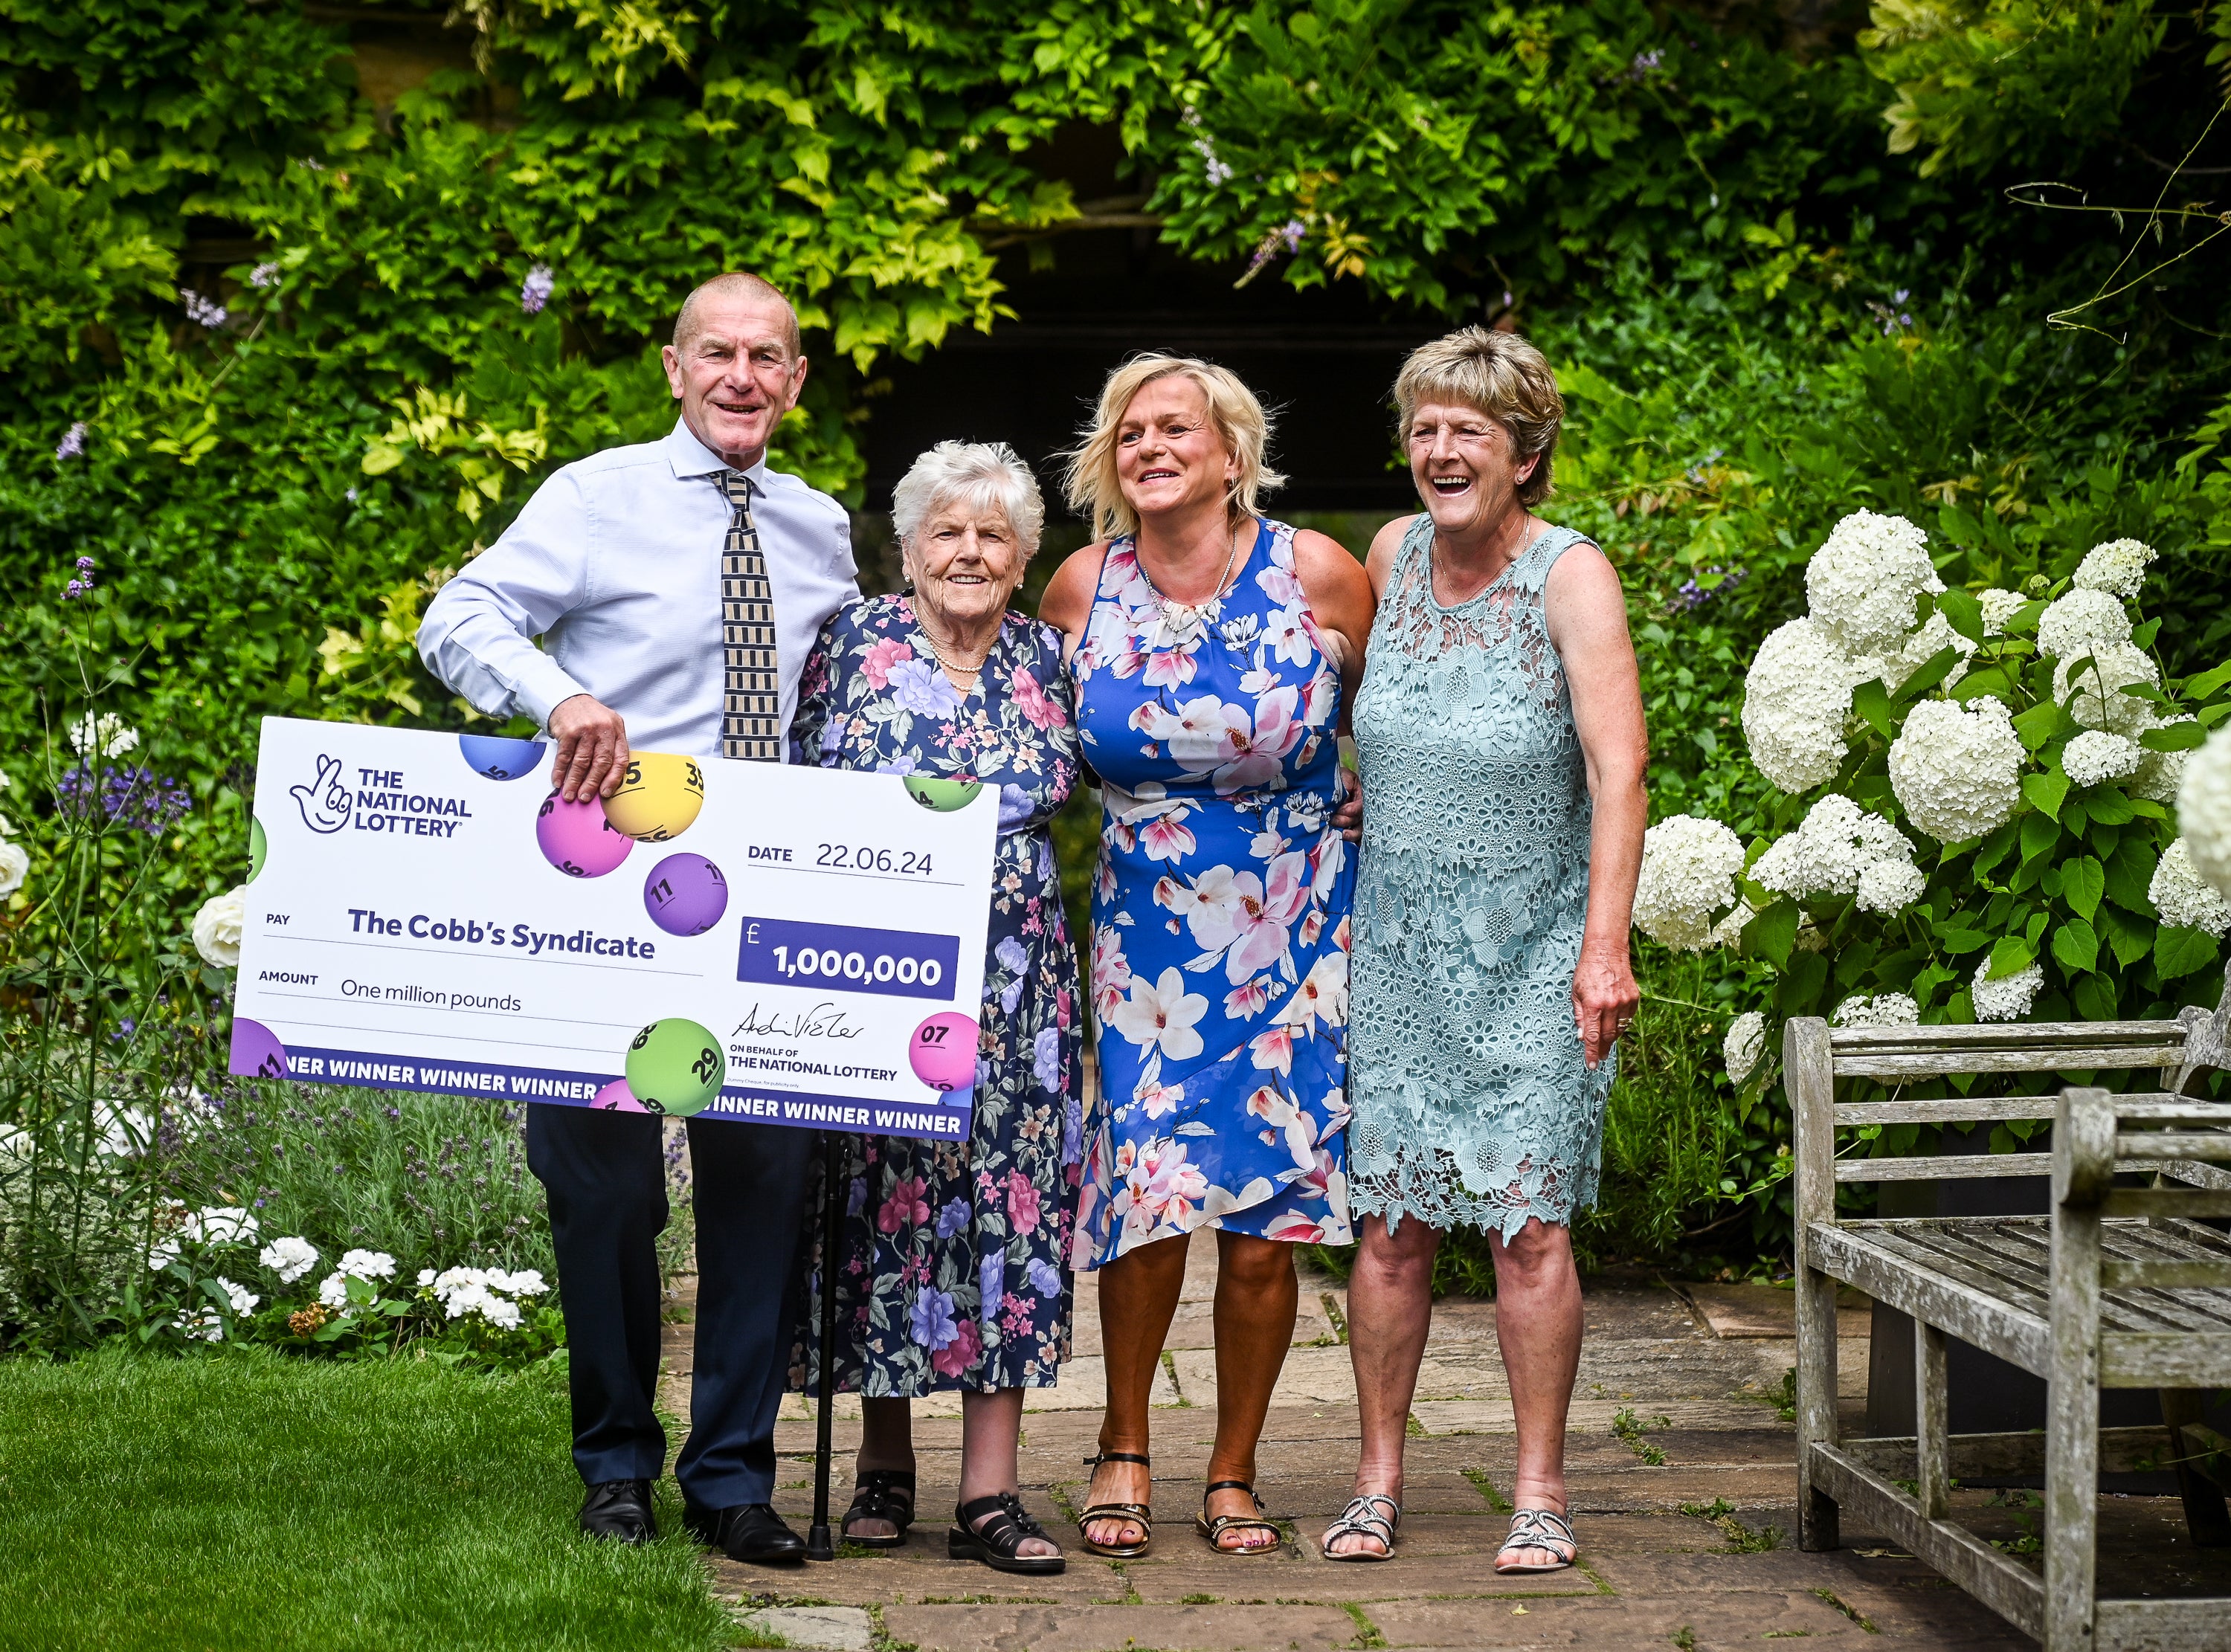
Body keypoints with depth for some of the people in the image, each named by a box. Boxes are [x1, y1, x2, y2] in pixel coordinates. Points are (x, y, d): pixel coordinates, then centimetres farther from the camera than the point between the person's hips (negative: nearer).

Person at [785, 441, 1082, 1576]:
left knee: (1007, 1210, -2)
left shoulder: (1044, 659, 9)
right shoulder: (854, 641, 1)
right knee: (881, 1200, 2)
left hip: (1014, 991, 2)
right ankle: (885, 1465, 17)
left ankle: (989, 1491, 0)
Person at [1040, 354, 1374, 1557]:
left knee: (1265, 1228, 1)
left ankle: (1233, 1475, 18)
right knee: (1148, 1199, -9)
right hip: (1144, 946, 1)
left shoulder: (1316, 576, -8)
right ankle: (1123, 1448, 13)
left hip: (1292, 947, -1)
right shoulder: (1083, 590, -2)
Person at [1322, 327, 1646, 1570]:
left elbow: (1617, 767, -21)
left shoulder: (1572, 575, -11)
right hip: (1400, 947, 4)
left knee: (1529, 1222, -4)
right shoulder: (1395, 555, 3)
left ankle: (1541, 1492, 6)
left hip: (1534, 955, -4)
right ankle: (1380, 1479, 13)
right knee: (1394, 1220, 3)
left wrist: (1606, 943, -29)